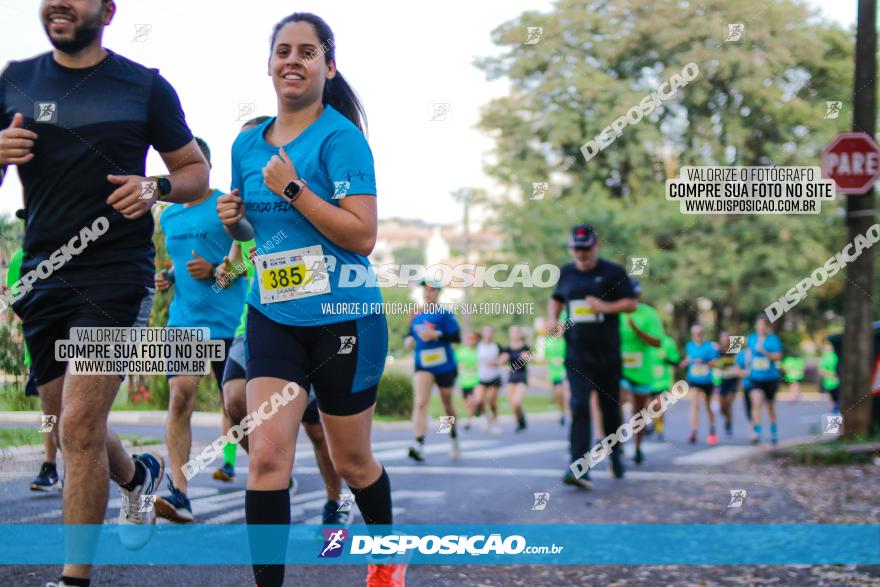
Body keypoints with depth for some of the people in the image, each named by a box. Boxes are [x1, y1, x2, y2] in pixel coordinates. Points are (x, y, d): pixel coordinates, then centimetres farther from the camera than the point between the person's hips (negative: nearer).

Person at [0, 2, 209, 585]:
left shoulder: (145, 86, -1)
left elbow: (196, 171, 7)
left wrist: (155, 187, -14)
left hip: (116, 271, -4)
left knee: (79, 428, -13)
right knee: (73, 423, 15)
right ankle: (139, 476, 48)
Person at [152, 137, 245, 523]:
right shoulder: (169, 216, 15)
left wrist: (216, 270, -17)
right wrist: (167, 277, 9)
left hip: (226, 321, -4)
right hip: (183, 318, 4)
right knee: (180, 396, -12)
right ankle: (179, 492, -17)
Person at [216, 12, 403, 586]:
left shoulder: (340, 137, -12)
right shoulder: (248, 143, 7)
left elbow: (362, 236, -19)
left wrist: (292, 188, -23)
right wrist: (234, 219, -1)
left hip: (344, 320, -4)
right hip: (272, 318, 4)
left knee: (352, 462, 11)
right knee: (267, 453, -11)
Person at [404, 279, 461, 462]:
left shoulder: (444, 314, -7)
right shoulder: (416, 315, 6)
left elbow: (456, 337, -14)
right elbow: (412, 331, 22)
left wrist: (436, 335, -25)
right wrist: (409, 338, 0)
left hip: (444, 366, -2)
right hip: (422, 366, 2)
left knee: (447, 405, 14)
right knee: (420, 403, -19)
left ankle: (454, 441, 36)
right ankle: (419, 445, -30)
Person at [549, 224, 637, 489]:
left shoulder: (612, 272, -2)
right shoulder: (566, 273, 9)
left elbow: (631, 303, -2)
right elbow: (556, 298, 25)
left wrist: (606, 306, -18)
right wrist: (553, 318, 6)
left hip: (607, 354, -1)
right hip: (576, 354, 2)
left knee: (610, 406, 11)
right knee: (579, 407, -12)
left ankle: (616, 453, 35)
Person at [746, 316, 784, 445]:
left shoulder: (774, 339, -7)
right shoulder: (752, 338, 3)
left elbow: (778, 357, -15)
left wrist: (764, 352, -28)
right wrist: (748, 366, 17)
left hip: (771, 377, -1)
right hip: (756, 377, 1)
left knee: (770, 405, 14)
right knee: (756, 403, -17)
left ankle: (774, 431, 34)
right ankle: (757, 433, -20)